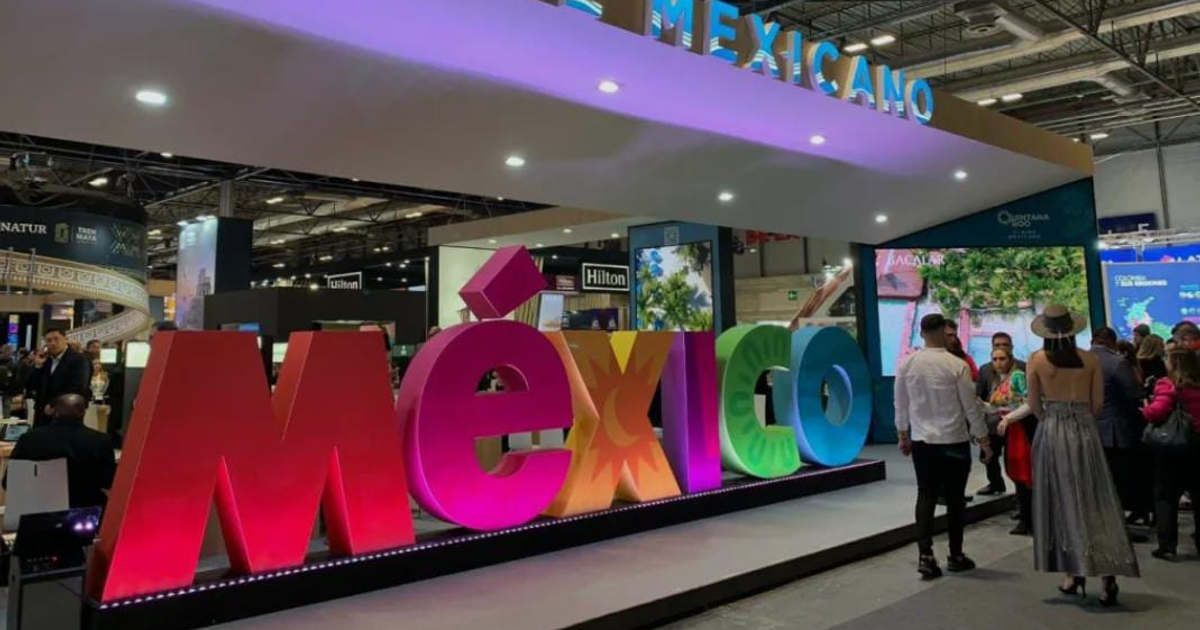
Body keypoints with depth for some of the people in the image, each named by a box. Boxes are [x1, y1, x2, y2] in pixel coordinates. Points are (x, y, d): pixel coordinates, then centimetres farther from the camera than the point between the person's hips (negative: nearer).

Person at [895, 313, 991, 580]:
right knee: (955, 499, 10)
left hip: (921, 441, 3)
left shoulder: (907, 365, -1)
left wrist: (903, 435, 19)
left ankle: (925, 556, -2)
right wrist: (984, 439, 1)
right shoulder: (956, 365, -13)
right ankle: (955, 556, 21)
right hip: (954, 442, -3)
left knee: (926, 497, 6)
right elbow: (971, 406, -9)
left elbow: (901, 405, 7)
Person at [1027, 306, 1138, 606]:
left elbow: (1034, 405, -1)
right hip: (1085, 432, 2)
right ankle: (1109, 572, -2)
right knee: (1095, 502, 6)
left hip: (1052, 434, -1)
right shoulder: (1091, 360, -1)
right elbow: (1098, 403, 1)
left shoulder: (1037, 361, -6)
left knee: (1061, 502, 8)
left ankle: (1073, 573, 10)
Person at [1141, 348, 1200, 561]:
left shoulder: (1168, 384, -14)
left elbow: (1157, 411, -26)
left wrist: (1147, 409, -6)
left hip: (1172, 446, -5)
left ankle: (1167, 545, -2)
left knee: (1166, 496, 3)